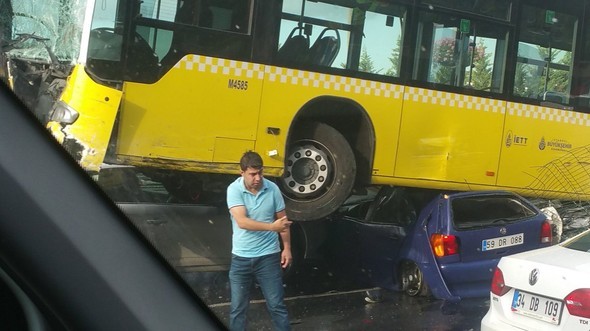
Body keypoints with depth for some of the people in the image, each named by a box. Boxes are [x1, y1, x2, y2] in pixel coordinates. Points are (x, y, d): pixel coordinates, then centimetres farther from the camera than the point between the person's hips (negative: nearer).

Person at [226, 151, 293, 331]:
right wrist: (272, 226, -32)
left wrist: (287, 248, 3)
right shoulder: (234, 190, -12)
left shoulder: (272, 189, -5)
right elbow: (242, 221, -24)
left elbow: (282, 220, 6)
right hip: (241, 258, 0)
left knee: (277, 305, 6)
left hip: (268, 256, 0)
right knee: (237, 308, 10)